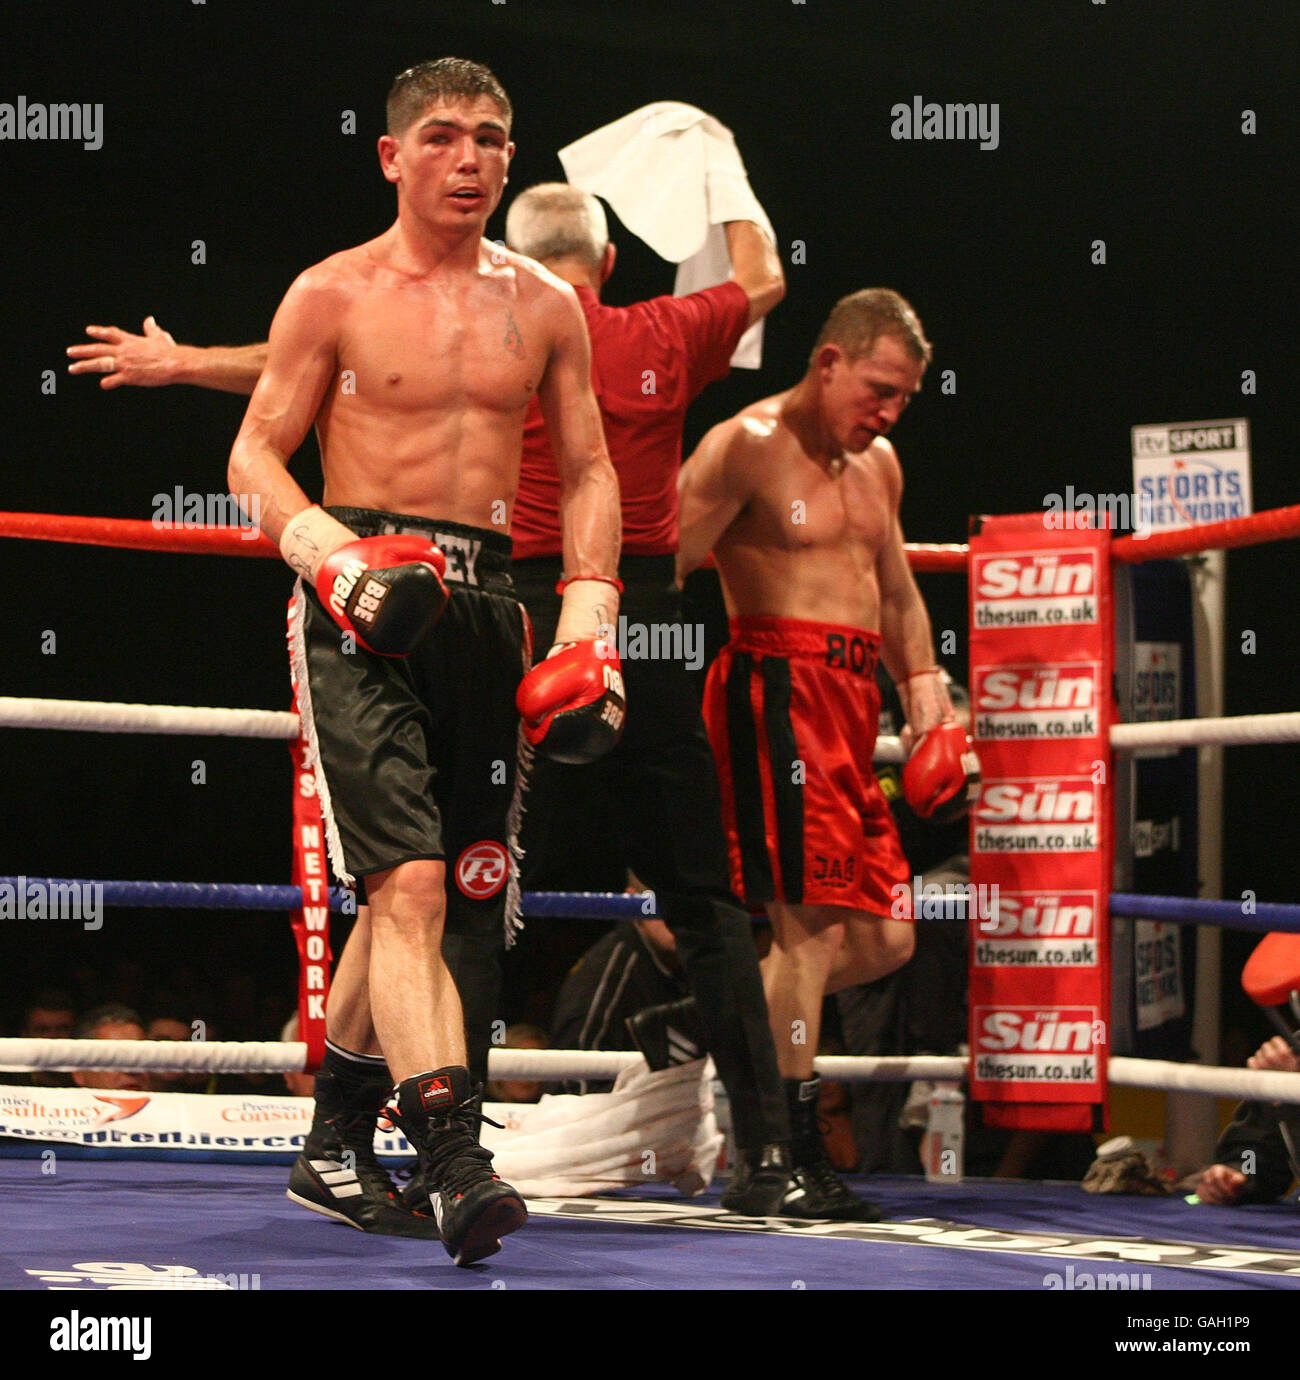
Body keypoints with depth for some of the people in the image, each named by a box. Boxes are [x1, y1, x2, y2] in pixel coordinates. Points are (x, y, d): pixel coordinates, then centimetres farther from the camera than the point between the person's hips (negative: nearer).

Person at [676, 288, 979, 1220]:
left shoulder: (878, 465, 20)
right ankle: (792, 1159, -9)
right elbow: (659, 571, -12)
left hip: (853, 701, 9)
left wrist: (927, 695, 19)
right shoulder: (748, 447, -6)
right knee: (810, 919, -13)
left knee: (885, 939, 6)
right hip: (779, 688, -9)